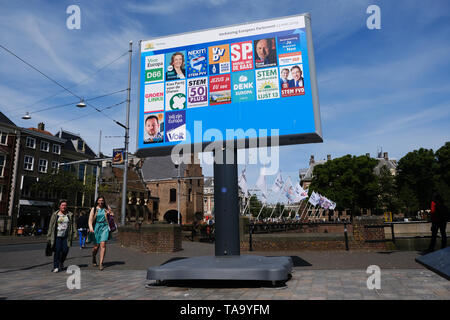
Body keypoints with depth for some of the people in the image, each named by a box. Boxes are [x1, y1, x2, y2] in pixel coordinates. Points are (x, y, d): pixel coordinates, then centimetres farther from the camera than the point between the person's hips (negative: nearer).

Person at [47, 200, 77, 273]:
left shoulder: (70, 215, 8)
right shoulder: (55, 215, 4)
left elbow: (73, 225, 7)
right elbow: (51, 225, 4)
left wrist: (74, 234, -2)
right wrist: (49, 236, 0)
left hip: (66, 236, 1)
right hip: (57, 236, -1)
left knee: (65, 250, -2)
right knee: (57, 251, -7)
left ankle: (61, 262, 25)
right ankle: (56, 267, 1)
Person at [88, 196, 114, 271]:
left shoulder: (107, 208, 8)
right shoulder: (94, 209, 3)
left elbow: (113, 214, 23)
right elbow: (90, 219, -4)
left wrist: (109, 213, 0)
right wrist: (91, 228, -20)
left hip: (104, 227, 0)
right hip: (96, 228, 0)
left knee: (103, 244, -13)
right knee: (96, 246, 4)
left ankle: (101, 263, -9)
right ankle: (94, 259, 35)